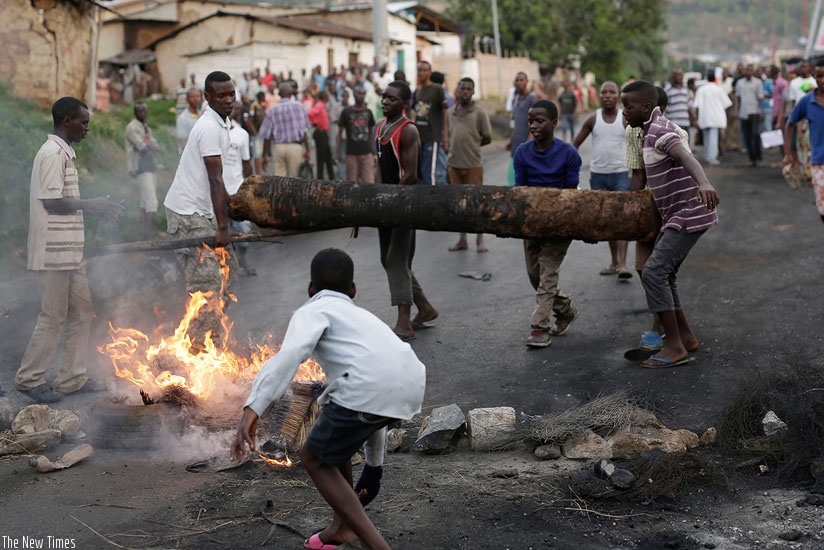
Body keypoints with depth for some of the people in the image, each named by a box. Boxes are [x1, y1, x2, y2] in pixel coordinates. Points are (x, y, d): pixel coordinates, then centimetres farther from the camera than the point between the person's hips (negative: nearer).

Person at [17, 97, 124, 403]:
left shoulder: (64, 153, 16)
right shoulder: (54, 153, -14)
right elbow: (51, 201, -21)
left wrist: (93, 207, 12)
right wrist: (91, 206, -12)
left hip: (69, 250, 10)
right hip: (54, 251, -10)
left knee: (81, 312, 11)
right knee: (53, 317, -2)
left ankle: (72, 378, 18)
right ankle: (29, 379, 11)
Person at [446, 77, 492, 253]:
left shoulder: (479, 112, -5)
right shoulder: (451, 112, 9)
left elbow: (487, 138, -1)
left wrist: (472, 145, -3)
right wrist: (454, 150, 9)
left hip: (473, 164, -4)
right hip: (454, 164, 5)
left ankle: (480, 240, 10)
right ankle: (462, 240, 19)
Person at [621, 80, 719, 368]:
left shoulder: (658, 131, -16)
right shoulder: (654, 130, 15)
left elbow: (686, 157, -35)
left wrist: (704, 183, -53)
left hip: (689, 214, -10)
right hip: (677, 214, 10)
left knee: (654, 272, -14)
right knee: (663, 274, 14)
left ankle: (674, 347, -11)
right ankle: (685, 336, 22)